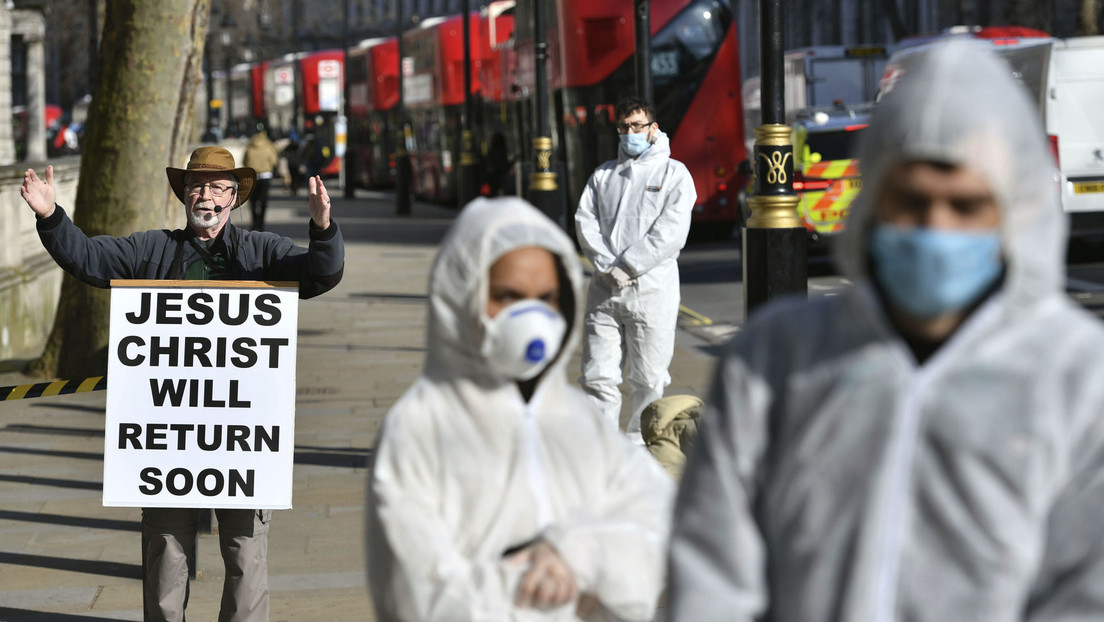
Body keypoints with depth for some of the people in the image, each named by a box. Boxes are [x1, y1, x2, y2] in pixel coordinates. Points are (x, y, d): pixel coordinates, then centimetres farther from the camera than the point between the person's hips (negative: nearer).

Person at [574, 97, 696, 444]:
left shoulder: (674, 174, 4)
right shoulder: (604, 174, 18)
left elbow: (671, 232, -8)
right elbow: (584, 220, 6)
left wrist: (627, 266, -14)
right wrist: (607, 265, -10)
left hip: (651, 289, -3)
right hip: (605, 289, 3)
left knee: (647, 379, 1)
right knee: (597, 376, -1)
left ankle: (641, 442, 12)